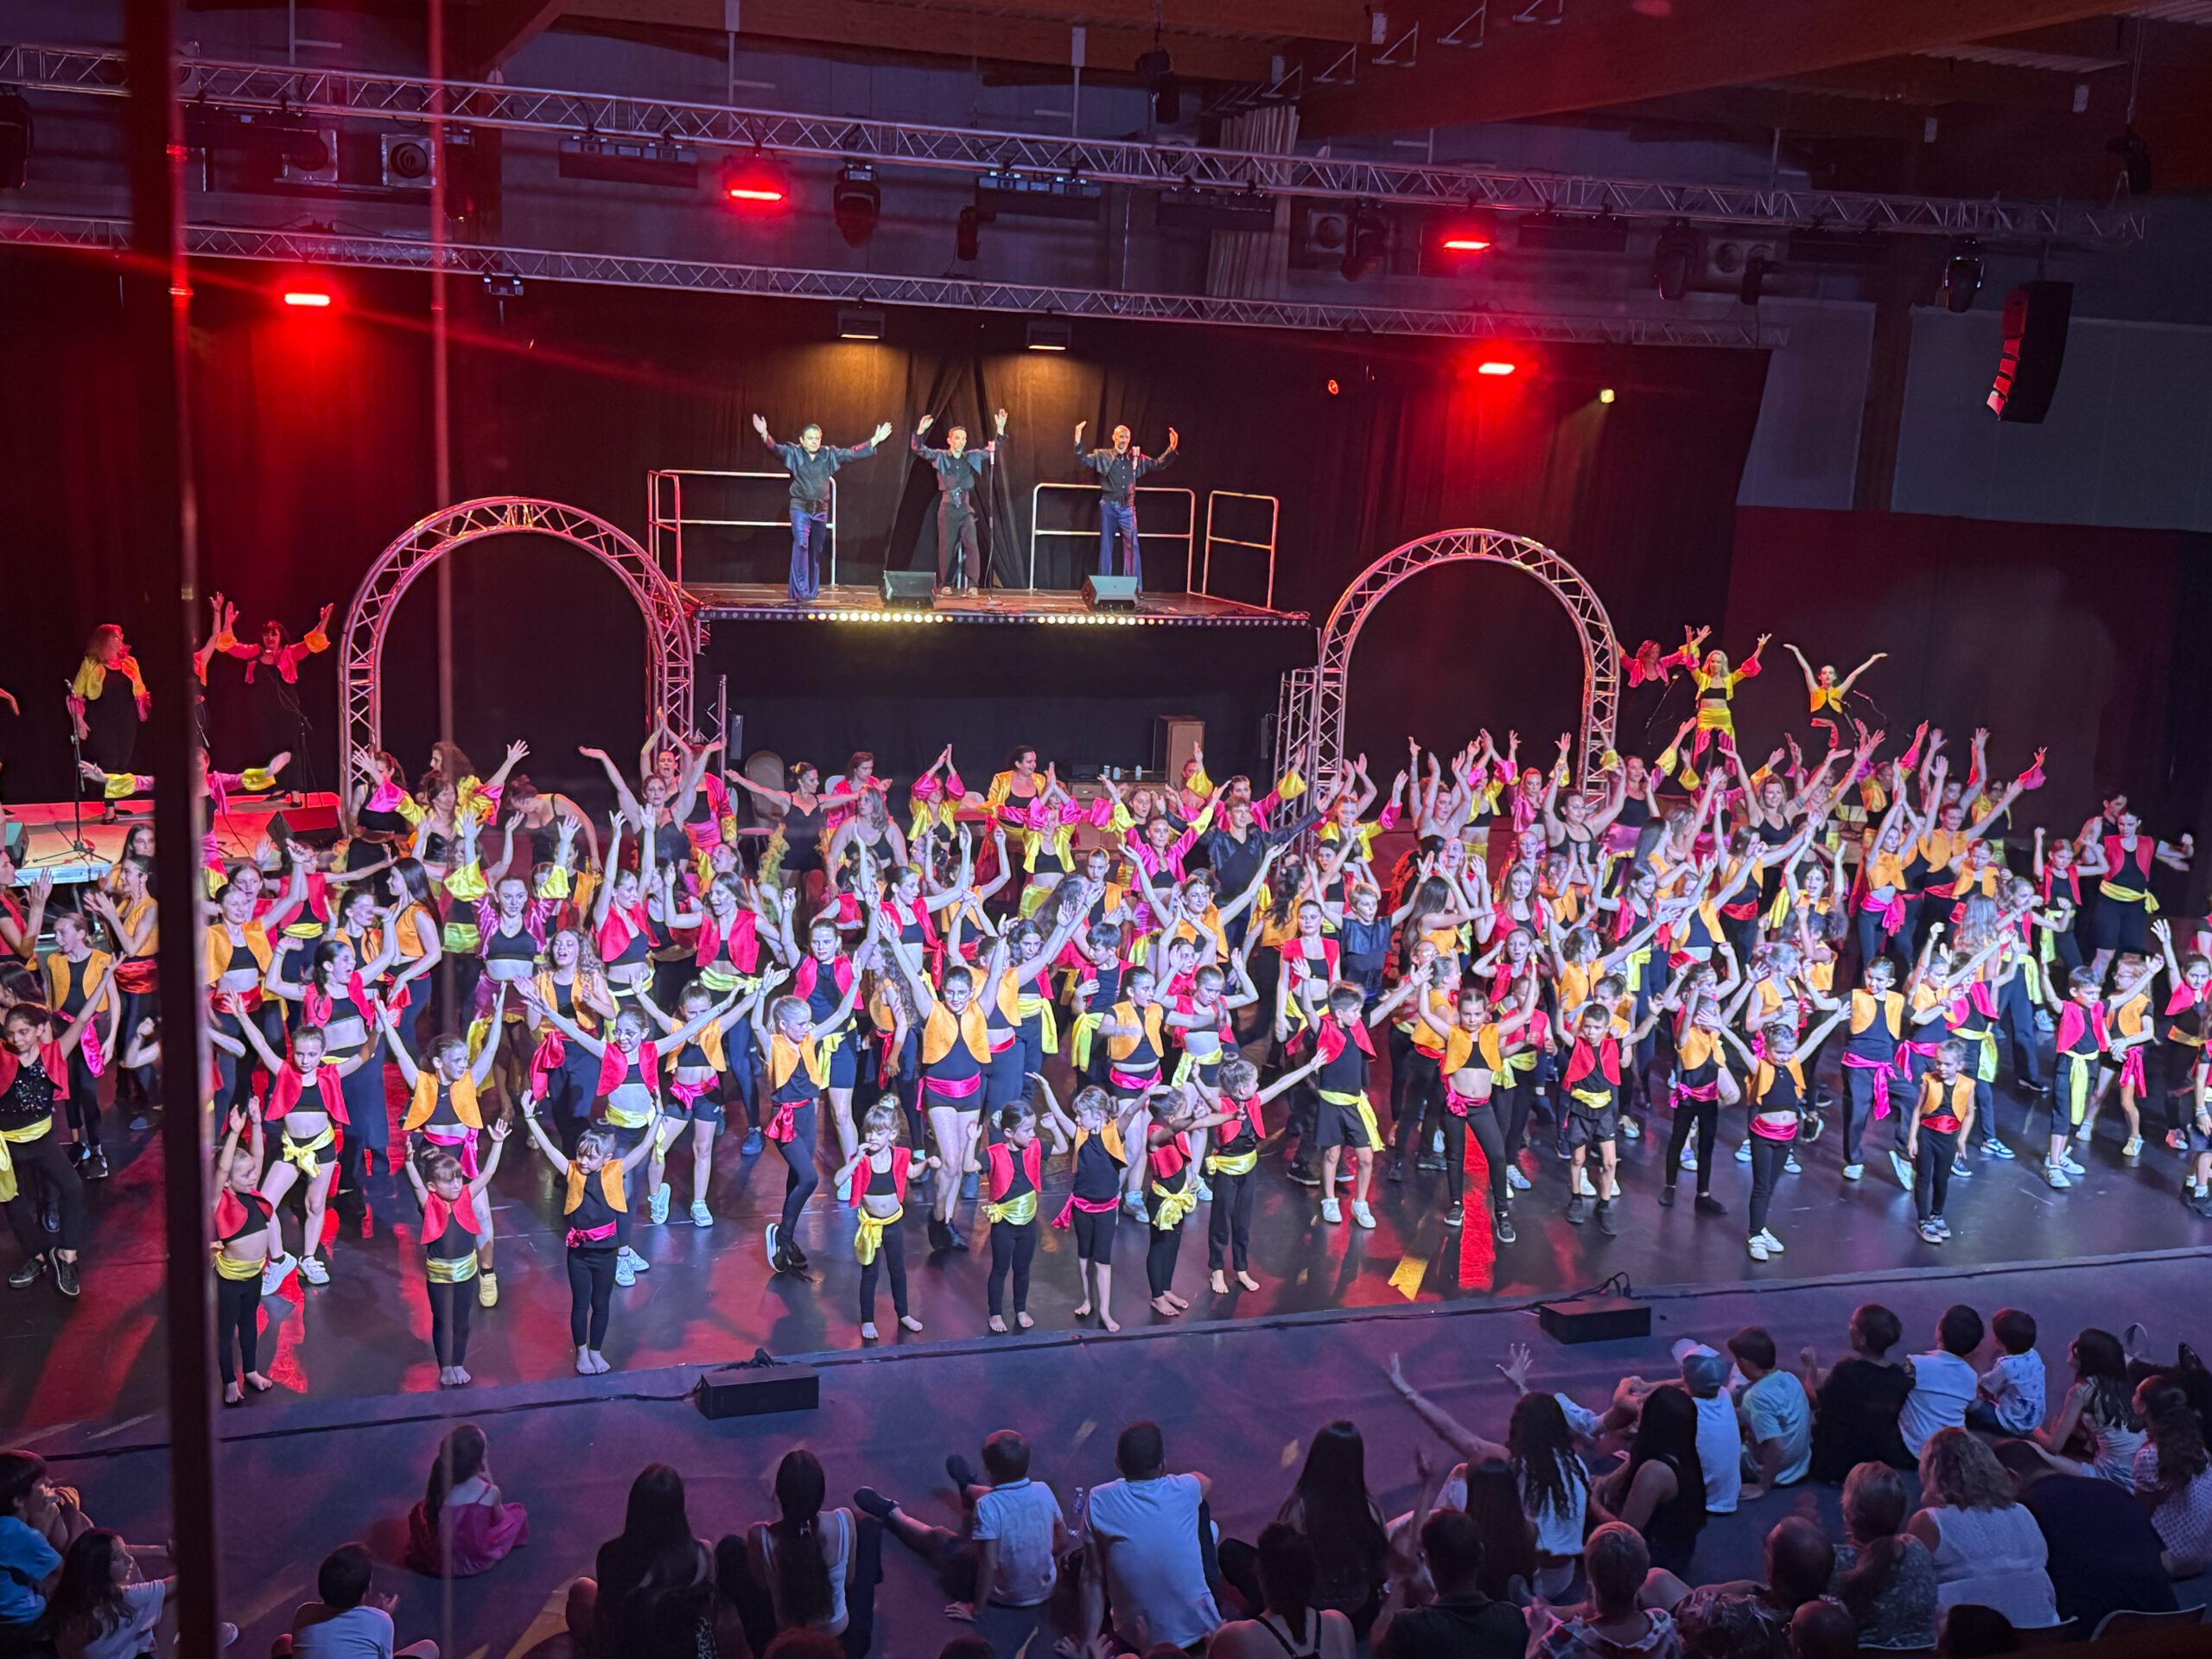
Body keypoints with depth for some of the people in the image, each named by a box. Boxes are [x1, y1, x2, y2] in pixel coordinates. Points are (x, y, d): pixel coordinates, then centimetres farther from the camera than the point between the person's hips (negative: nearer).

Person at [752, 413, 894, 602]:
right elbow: (777, 449, -15)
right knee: (801, 545, -16)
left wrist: (874, 441, 8)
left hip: (821, 510, 4)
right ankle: (799, 592, -15)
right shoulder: (794, 453, 0)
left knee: (816, 551, 8)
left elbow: (852, 453, 12)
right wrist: (765, 436, -35)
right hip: (800, 508, -4)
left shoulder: (829, 454, 9)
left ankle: (812, 592, 18)